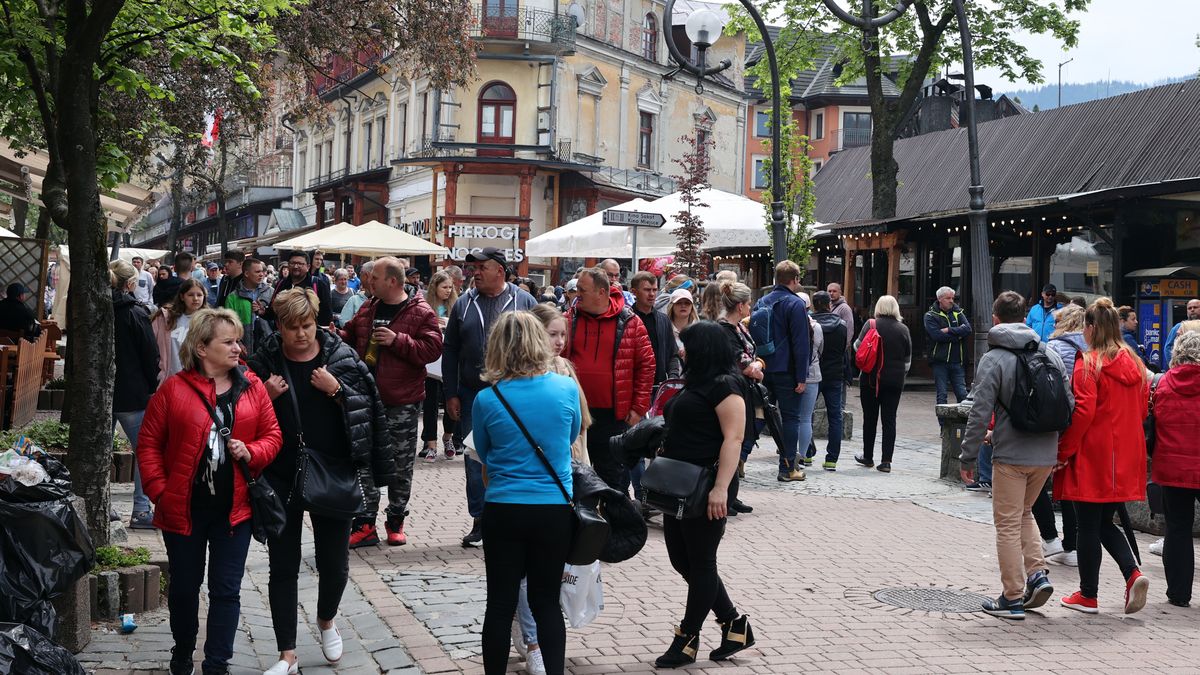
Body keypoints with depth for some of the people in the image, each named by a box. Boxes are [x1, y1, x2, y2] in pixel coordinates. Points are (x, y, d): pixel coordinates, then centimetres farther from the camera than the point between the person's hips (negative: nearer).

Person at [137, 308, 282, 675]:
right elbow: (149, 443, -2)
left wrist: (250, 452, -14)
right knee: (184, 586, 14)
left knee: (227, 589, 5)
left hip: (234, 506, 2)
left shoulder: (252, 386, 2)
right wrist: (159, 491, -9)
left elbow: (272, 435, 6)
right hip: (184, 505, -1)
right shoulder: (173, 389, -6)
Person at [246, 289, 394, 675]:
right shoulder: (264, 363, -2)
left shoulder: (342, 357, -3)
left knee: (334, 562, 7)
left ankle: (326, 620, 39)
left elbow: (366, 408, -5)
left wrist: (337, 390, -20)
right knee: (283, 566, 4)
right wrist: (265, 397, -14)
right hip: (281, 479, 0)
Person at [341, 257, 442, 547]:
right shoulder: (368, 309, 10)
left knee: (401, 466, 6)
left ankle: (396, 522, 20)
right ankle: (365, 525, 13)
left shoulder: (420, 312, -9)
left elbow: (432, 349, -16)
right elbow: (350, 336, 23)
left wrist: (397, 340, -21)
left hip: (402, 403, -5)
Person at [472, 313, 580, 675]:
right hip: (555, 510, 1)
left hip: (504, 510, -1)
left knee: (500, 604, 9)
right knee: (547, 602, 12)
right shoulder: (567, 388, -6)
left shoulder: (486, 399, -8)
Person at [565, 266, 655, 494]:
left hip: (614, 415, -2)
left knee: (614, 475, 6)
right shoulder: (569, 319, 4)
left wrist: (638, 408, -5)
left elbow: (646, 365, -1)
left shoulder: (629, 322, -3)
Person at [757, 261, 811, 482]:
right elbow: (801, 343, -14)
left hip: (764, 370, 6)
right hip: (786, 371, -6)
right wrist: (802, 377, -12)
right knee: (790, 418, 1)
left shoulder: (762, 302, 10)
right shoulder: (795, 304, -11)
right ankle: (787, 468, 1)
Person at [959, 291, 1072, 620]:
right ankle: (1038, 573, 10)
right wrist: (1062, 450, 19)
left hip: (1011, 456, -6)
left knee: (1008, 524, 4)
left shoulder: (993, 360, -10)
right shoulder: (1051, 354, 6)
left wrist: (968, 458, -5)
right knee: (1023, 514, 24)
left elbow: (980, 414, -13)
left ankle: (1013, 599, 8)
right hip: (1046, 455, 6)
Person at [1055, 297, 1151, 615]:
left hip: (1093, 457, -7)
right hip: (1126, 457, 7)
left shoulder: (1089, 363, -12)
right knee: (1105, 522, 18)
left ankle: (1088, 595, 12)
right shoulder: (1133, 363, 7)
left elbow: (1083, 411, -18)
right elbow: (1142, 409, 12)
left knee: (1088, 526, 4)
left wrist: (1063, 451, -11)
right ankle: (1133, 573, -2)